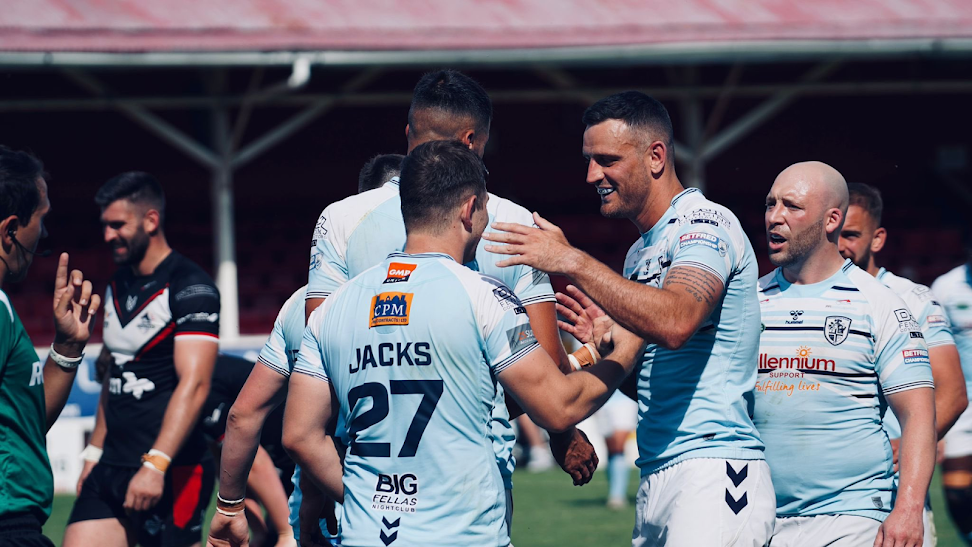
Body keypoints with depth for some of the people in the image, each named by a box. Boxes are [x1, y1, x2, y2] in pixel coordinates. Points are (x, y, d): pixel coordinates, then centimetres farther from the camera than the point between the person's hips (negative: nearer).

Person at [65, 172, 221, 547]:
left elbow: (194, 384, -19)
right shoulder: (117, 285, 15)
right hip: (112, 468, 8)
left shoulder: (190, 288, -10)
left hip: (171, 473, -7)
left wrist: (155, 466, -25)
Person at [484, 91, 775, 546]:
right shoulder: (640, 252, 20)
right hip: (655, 482, 9)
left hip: (713, 473, -9)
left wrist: (573, 262, -23)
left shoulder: (705, 224, -7)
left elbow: (675, 323, -27)